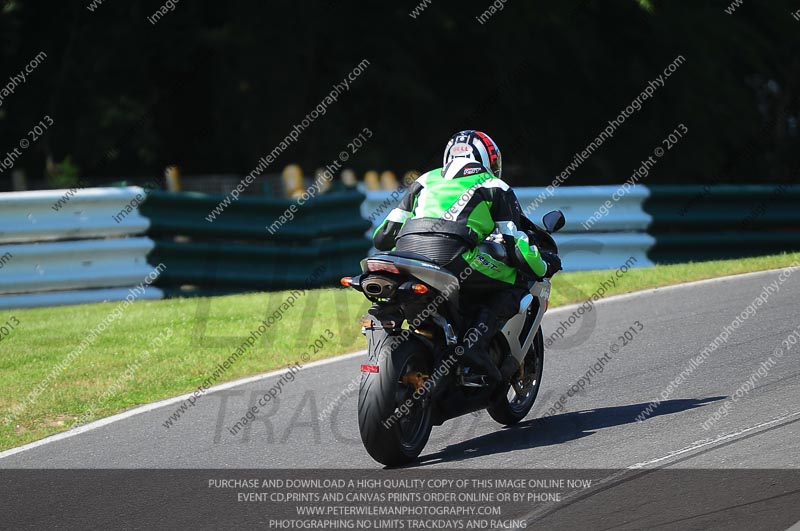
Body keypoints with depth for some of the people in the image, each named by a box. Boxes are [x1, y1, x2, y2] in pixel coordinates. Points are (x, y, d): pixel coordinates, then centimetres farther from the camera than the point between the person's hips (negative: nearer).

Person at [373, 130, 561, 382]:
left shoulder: (426, 180, 34)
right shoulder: (495, 187, 22)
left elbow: (382, 237, 30)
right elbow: (516, 247, 12)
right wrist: (544, 267, 32)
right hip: (451, 255, -5)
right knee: (516, 283, 12)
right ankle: (476, 341, -8)